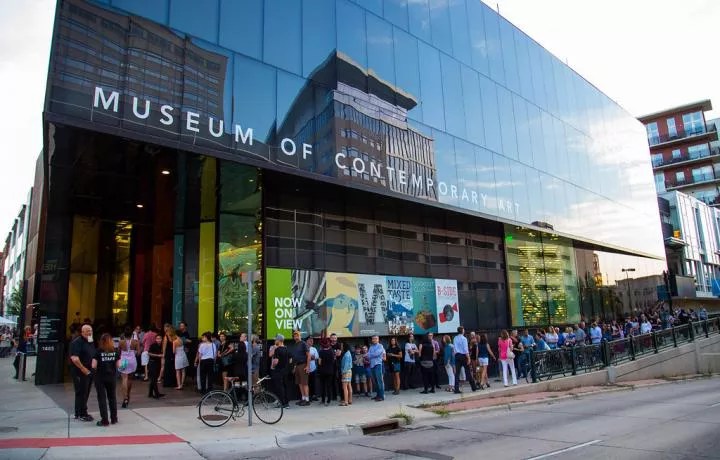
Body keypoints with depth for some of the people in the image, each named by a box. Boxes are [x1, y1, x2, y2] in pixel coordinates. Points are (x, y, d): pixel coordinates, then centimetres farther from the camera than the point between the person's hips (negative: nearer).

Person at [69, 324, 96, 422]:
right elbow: (74, 358, -22)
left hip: (89, 372, 8)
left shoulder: (91, 342, 13)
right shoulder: (77, 342, -14)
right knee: (81, 393, -1)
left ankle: (79, 413, 24)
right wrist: (84, 369, -20)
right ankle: (81, 415, 8)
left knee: (86, 393, 14)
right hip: (80, 373, -8)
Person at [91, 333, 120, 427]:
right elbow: (118, 365, -3)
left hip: (100, 377, -3)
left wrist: (98, 367, 8)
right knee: (112, 397, 15)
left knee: (102, 398, 5)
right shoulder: (115, 351, -2)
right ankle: (114, 418, 21)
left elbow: (93, 366, -13)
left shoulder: (98, 351, -9)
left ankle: (104, 420, 6)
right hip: (112, 377, 3)